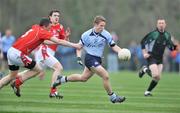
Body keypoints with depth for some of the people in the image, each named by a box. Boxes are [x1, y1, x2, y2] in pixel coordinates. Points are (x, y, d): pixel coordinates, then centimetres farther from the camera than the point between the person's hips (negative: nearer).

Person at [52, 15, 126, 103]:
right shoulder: (86, 35, -9)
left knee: (83, 78, 20)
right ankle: (113, 97, -3)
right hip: (90, 58, -5)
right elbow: (79, 46, 3)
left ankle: (62, 79, 41)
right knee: (105, 76, -17)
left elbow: (113, 46, -3)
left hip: (97, 60, 5)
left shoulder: (106, 35, -5)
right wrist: (79, 57, -11)